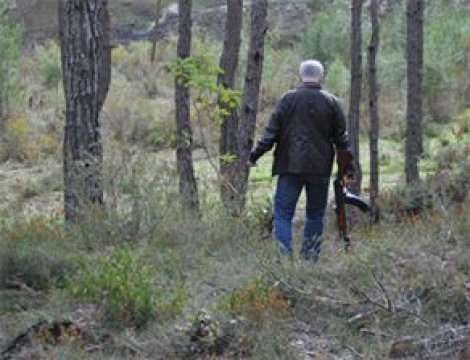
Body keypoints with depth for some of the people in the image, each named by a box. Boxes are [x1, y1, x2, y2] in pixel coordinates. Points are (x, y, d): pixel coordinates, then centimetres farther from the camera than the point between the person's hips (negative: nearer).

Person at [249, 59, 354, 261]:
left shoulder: (288, 99, -2)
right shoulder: (331, 102, 3)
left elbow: (272, 131, -3)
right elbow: (341, 138, 6)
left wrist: (256, 154, 6)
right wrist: (349, 167, 10)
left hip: (291, 165, -2)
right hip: (320, 168, 2)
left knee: (283, 212, 0)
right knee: (315, 214, 12)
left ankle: (284, 255, -12)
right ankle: (311, 257, 12)